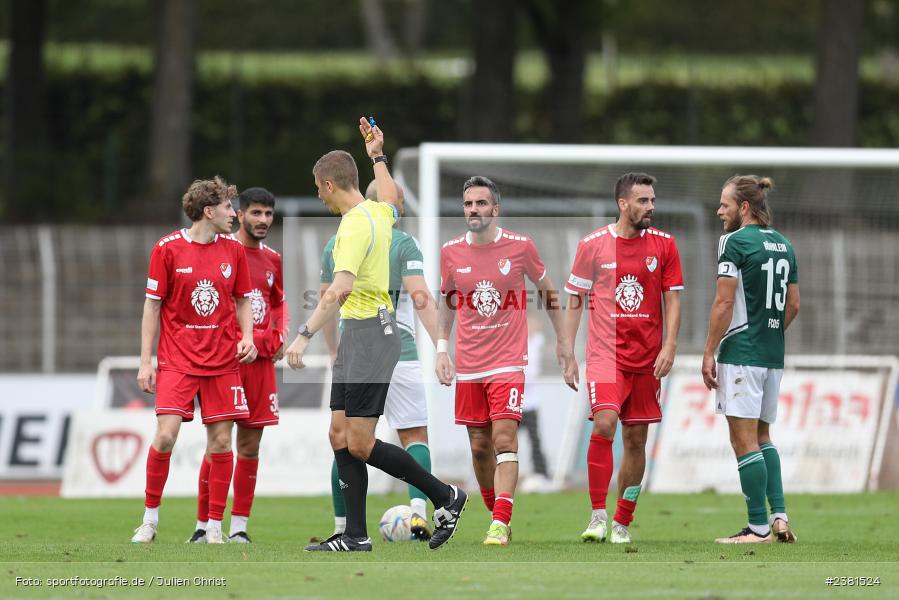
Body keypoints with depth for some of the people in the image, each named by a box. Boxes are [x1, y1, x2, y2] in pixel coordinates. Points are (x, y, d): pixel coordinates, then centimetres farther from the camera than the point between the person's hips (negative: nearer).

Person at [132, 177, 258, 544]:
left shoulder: (234, 251, 6)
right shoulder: (167, 249, -4)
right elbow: (152, 305, 0)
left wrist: (247, 337, -1)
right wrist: (146, 360, -3)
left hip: (223, 361, 3)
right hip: (177, 359, -3)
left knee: (221, 442, -1)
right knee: (165, 436, -13)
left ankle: (214, 527, 7)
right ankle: (150, 517, 4)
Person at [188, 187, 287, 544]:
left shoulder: (273, 260, 14)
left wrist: (279, 336, 6)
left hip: (261, 362, 5)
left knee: (250, 445, 4)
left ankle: (239, 525, 8)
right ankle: (203, 525, 1)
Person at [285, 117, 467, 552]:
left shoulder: (356, 225, -19)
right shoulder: (378, 213, 10)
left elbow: (341, 288, -31)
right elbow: (391, 200, 39)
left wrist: (305, 334, -34)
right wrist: (377, 157, 45)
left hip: (370, 333, -10)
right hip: (356, 335, 10)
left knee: (360, 444, -9)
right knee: (341, 437, 6)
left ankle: (444, 497, 2)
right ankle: (356, 536, 6)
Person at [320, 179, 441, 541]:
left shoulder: (335, 245, 9)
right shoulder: (403, 244, -3)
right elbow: (421, 299, -13)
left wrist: (333, 353, 26)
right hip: (397, 354, -3)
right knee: (415, 437, 4)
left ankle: (341, 526, 7)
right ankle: (418, 510, -16)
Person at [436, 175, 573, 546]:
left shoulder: (520, 247, -3)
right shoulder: (451, 252, 3)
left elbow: (546, 289, 12)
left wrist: (562, 339, 17)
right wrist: (441, 349, 6)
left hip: (508, 362, -3)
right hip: (468, 365, 3)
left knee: (504, 439, -15)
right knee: (479, 446, 6)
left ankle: (500, 525, -20)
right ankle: (497, 514, 24)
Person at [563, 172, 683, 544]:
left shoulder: (663, 244, 5)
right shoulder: (593, 245, 1)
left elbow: (672, 299, 7)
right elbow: (574, 302, 6)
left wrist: (669, 346, -7)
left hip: (647, 358, 3)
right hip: (604, 353, -2)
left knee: (636, 440, 5)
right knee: (604, 424, -21)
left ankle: (622, 523, 16)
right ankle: (598, 516, -14)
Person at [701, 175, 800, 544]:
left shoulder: (735, 241, -10)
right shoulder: (783, 244, 13)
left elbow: (724, 302, -14)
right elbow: (793, 305, 15)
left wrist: (709, 353, -10)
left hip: (741, 354, -8)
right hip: (773, 355, 8)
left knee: (744, 440, -4)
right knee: (762, 436, 19)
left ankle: (758, 527, -5)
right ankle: (779, 514, 7)